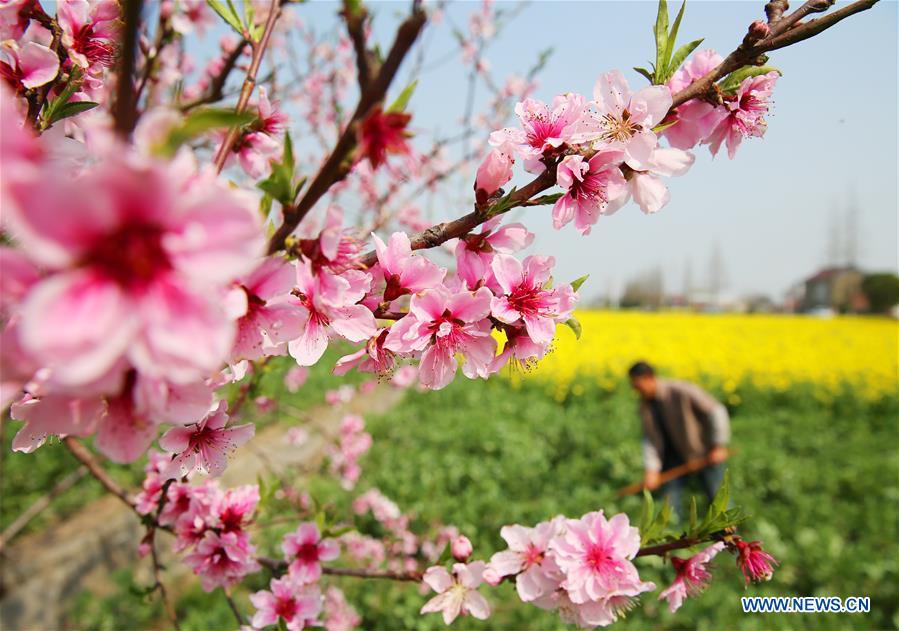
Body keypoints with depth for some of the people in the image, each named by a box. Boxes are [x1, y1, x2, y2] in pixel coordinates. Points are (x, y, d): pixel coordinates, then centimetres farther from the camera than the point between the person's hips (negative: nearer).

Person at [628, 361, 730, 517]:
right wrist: (652, 469, -15)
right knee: (669, 499, 1)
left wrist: (719, 445, -23)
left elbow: (716, 411, -21)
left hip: (706, 455, -5)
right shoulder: (645, 405, -5)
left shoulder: (682, 391, -24)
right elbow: (650, 439, -5)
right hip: (677, 457, 5)